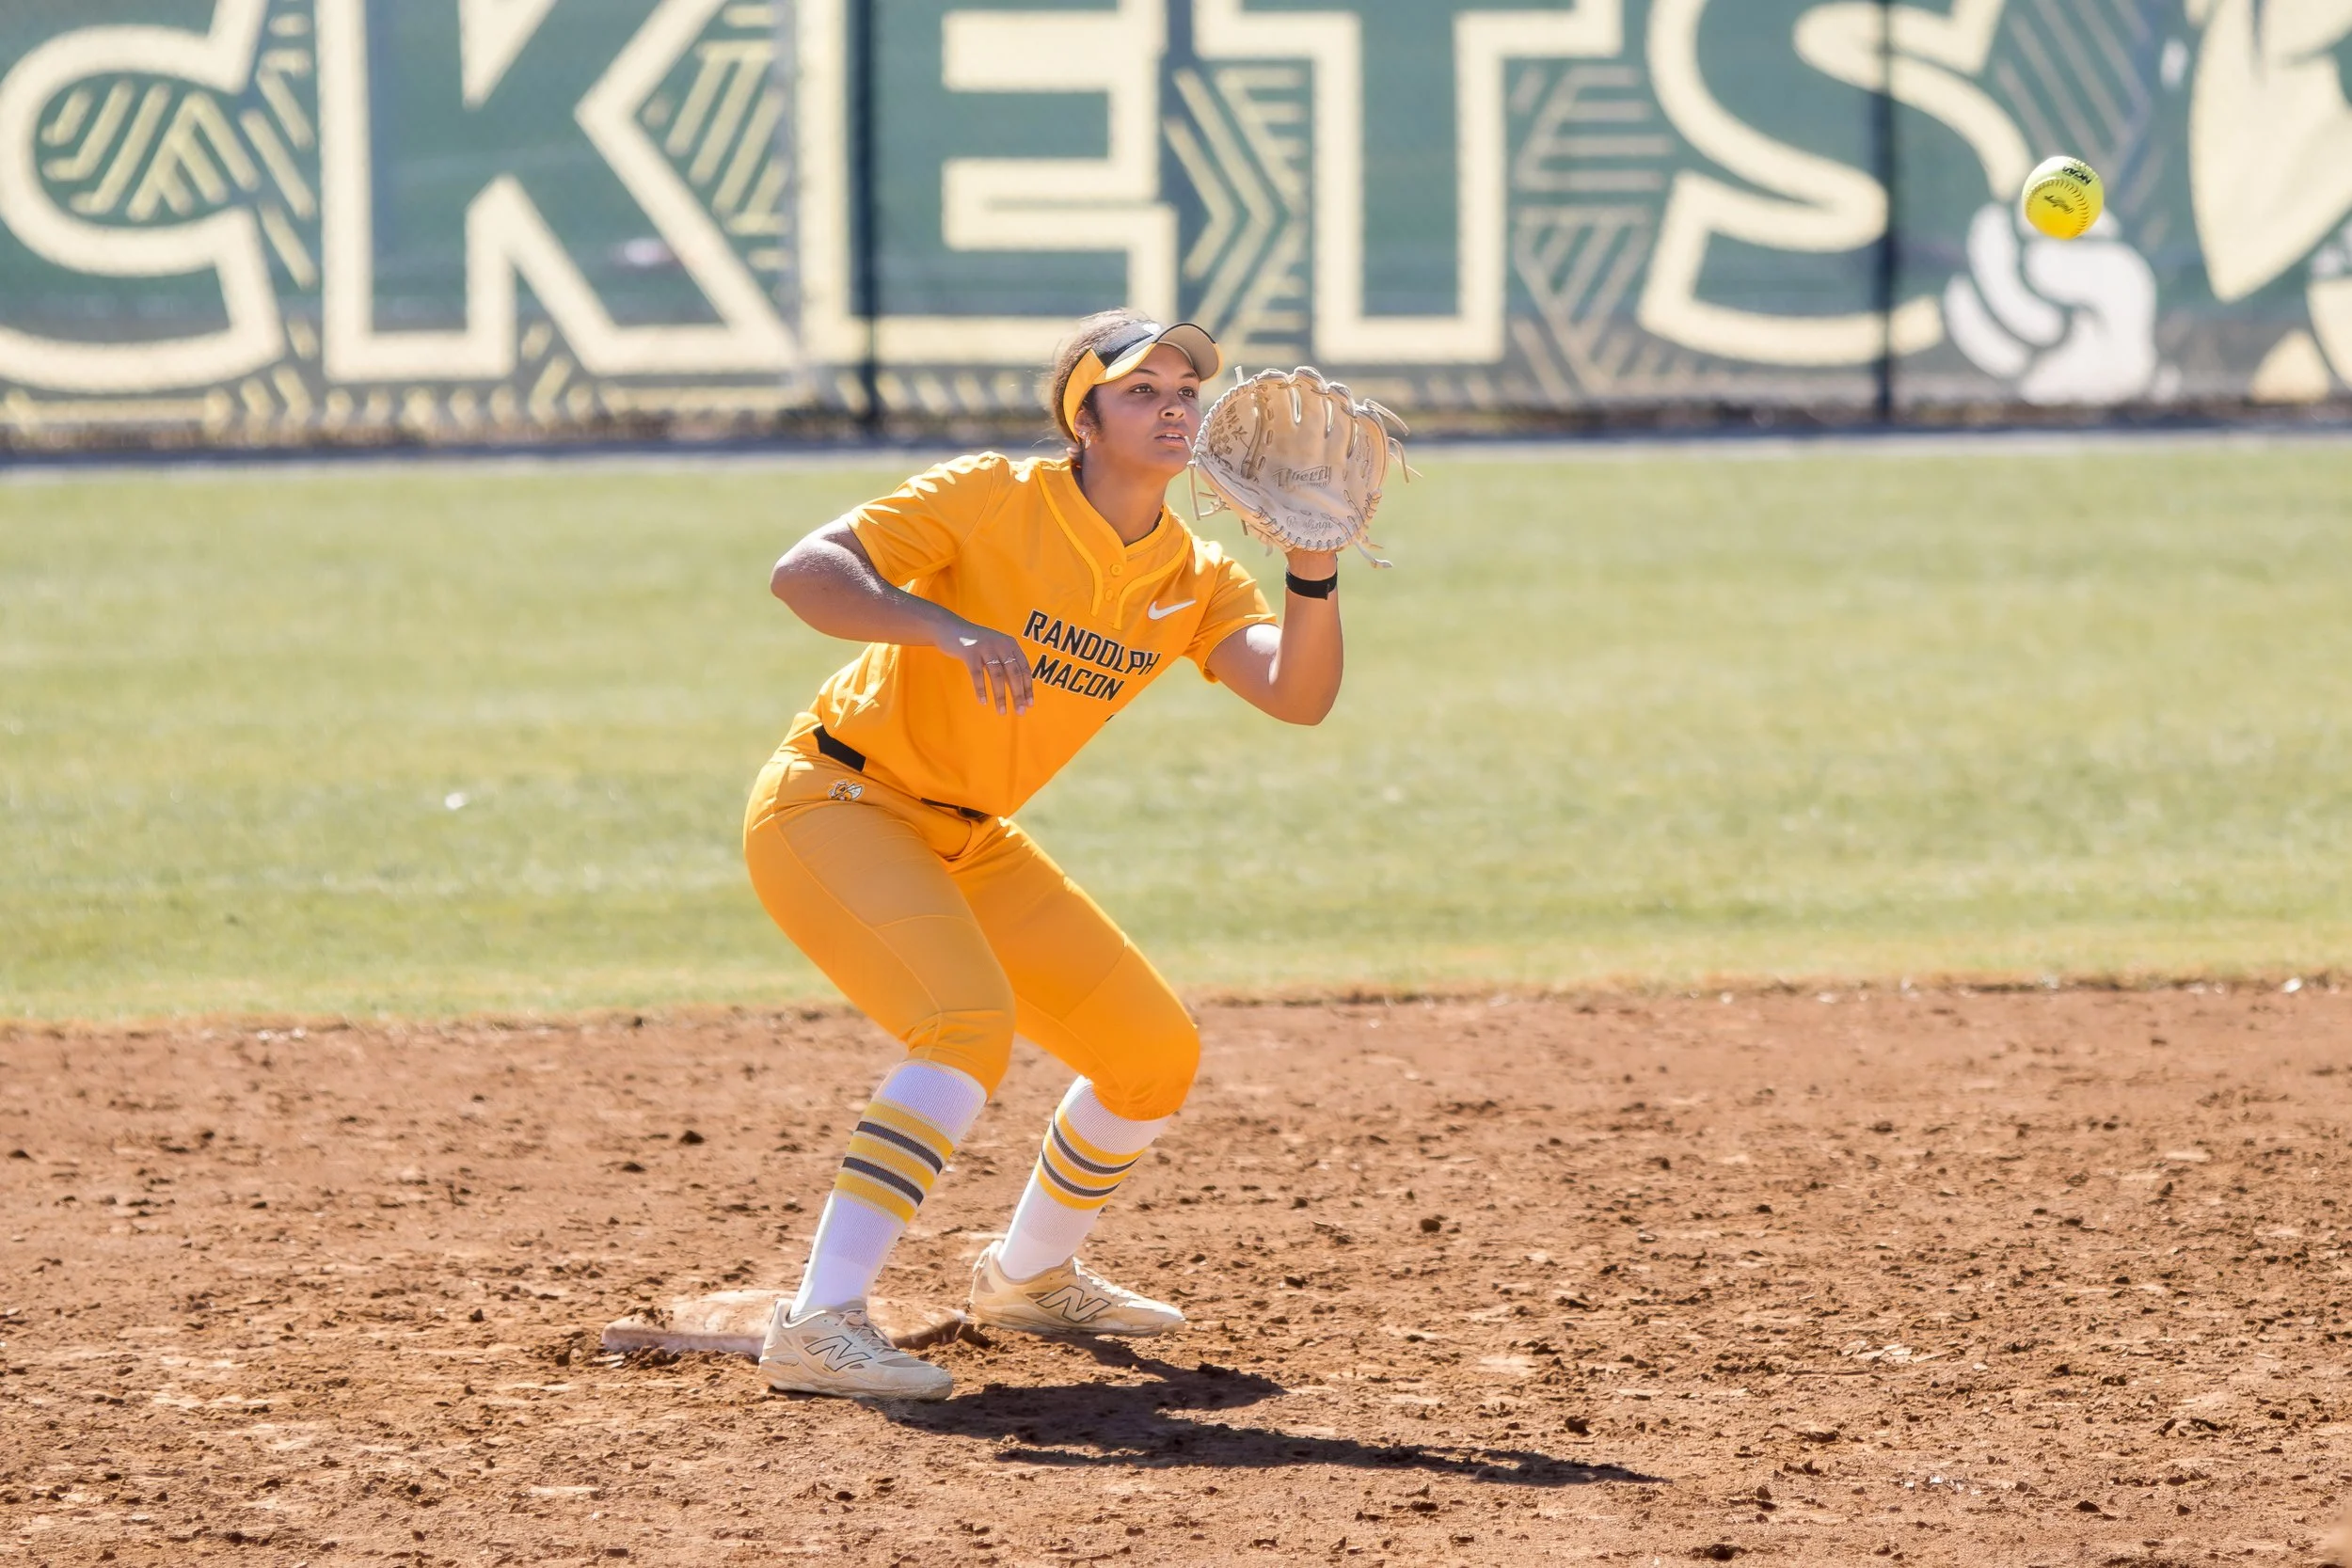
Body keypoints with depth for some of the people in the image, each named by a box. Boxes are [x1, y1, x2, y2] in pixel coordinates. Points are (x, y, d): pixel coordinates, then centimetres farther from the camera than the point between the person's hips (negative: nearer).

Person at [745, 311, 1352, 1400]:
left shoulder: (1194, 581, -1)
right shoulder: (993, 501, -17)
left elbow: (1298, 696, -16)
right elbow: (803, 572, -26)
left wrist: (1312, 569, -33)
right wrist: (948, 628, -40)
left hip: (968, 847, 8)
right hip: (832, 806, -8)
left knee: (1156, 1055, 10)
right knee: (970, 1022, -31)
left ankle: (1027, 1276, 35)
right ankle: (819, 1324, -35)